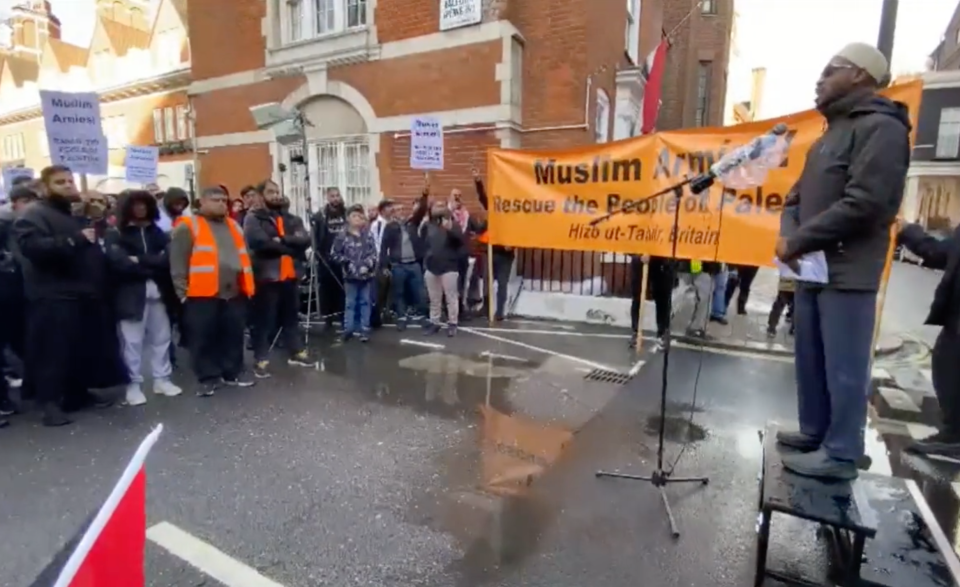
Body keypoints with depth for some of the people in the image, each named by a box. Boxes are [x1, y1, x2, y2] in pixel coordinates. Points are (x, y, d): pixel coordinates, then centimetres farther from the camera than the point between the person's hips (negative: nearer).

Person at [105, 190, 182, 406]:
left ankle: (162, 380, 19)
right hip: (131, 294, -3)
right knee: (133, 342, 0)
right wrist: (152, 266, -9)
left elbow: (168, 258, -2)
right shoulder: (115, 234, 3)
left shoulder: (157, 232, 14)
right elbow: (120, 263, -12)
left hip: (158, 292, 4)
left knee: (161, 338, 8)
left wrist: (140, 261, -12)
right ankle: (133, 385, 9)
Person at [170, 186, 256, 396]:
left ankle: (232, 373, 24)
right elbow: (178, 263, -5)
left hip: (234, 292, 5)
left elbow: (244, 256, 21)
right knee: (204, 338, 2)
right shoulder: (188, 227, -1)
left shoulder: (234, 226, 17)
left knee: (234, 336, 11)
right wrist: (183, 291, -10)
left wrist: (247, 286, 15)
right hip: (202, 294, -5)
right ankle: (208, 378, 13)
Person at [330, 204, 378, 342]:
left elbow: (373, 253, 0)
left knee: (365, 302, 9)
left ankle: (365, 329, 15)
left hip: (366, 274, 2)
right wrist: (347, 262, -9)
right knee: (350, 303, 7)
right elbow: (334, 254, -2)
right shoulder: (342, 236, -4)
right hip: (350, 275, -1)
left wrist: (368, 264, -14)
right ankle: (348, 329, 14)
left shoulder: (368, 235, 0)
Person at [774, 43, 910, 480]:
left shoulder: (879, 128, -7)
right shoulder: (832, 134, 22)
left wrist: (799, 241, -13)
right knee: (811, 358, 15)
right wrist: (788, 233, -1)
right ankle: (815, 432, 29)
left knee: (843, 367, -2)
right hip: (812, 269, 9)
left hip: (847, 273, -9)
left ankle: (841, 454, 9)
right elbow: (799, 195, 19)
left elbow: (864, 204, -19)